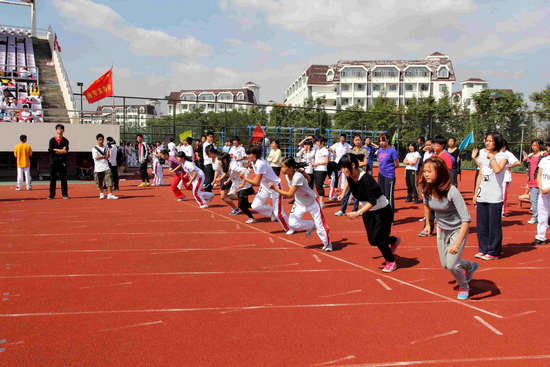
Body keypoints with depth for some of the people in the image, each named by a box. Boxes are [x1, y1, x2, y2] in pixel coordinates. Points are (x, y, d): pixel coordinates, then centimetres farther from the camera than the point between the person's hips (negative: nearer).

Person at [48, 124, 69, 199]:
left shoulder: (65, 141, 7)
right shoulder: (52, 140, 7)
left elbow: (66, 151, -8)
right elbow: (50, 150, -6)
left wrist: (55, 150, -5)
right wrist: (61, 151, -5)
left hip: (62, 162, 0)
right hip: (53, 162, 0)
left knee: (63, 179, 1)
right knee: (52, 179, 2)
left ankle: (65, 194, 8)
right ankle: (52, 195, 9)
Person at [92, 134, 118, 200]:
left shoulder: (105, 148, 12)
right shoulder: (94, 148, 2)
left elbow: (108, 157, 5)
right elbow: (96, 157, -7)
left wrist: (108, 150, -12)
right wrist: (104, 156, -3)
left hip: (106, 167, 2)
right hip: (98, 168, -2)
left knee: (109, 180, -12)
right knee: (99, 182, 6)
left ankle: (110, 194, -12)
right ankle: (101, 194, 26)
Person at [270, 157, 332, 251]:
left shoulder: (298, 177, -35)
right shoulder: (287, 175, -12)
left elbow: (289, 194, -38)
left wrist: (275, 188, -40)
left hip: (312, 202, -6)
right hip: (299, 203, 7)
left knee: (320, 226, -1)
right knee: (292, 223, -11)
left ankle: (327, 244, 25)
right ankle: (311, 226, 17)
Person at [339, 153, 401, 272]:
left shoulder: (366, 179, -33)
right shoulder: (350, 176, -12)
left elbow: (372, 201, -38)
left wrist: (358, 213, -45)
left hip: (382, 210, -7)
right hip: (367, 211, 7)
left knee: (377, 239, -8)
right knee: (372, 240, 9)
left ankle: (391, 262, 18)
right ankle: (394, 240, 40)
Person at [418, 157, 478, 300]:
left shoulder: (452, 191, -34)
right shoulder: (426, 189, -17)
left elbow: (466, 219, -36)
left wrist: (457, 244, -41)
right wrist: (428, 224, 11)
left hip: (458, 229, -6)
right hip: (442, 228, 6)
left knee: (451, 264, -14)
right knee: (445, 264, 15)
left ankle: (464, 286, 20)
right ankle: (470, 266, 47)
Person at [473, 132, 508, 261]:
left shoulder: (502, 156, -4)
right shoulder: (483, 157, 13)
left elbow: (498, 170, -25)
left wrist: (492, 157, -11)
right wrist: (476, 193, 14)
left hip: (495, 197, -6)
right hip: (481, 196, 6)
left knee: (494, 226, -2)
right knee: (481, 226, 9)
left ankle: (494, 252, 8)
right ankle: (483, 249, 21)